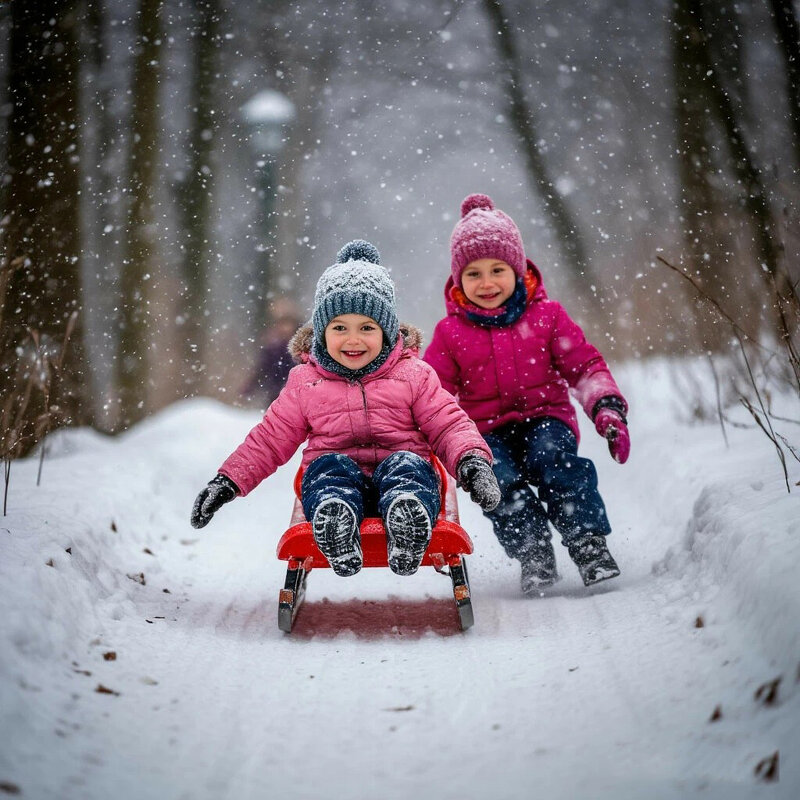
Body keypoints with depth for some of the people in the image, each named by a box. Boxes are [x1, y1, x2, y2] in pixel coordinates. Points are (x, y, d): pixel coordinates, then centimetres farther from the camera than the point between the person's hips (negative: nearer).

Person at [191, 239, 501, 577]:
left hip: (399, 465, 0)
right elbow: (270, 439, 19)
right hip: (336, 474, 0)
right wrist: (229, 480, 7)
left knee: (407, 465, -33)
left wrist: (472, 460, -13)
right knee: (331, 466, -32)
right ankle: (334, 517, -65)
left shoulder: (412, 375, 11)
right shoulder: (304, 383, 15)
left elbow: (449, 426, 9)